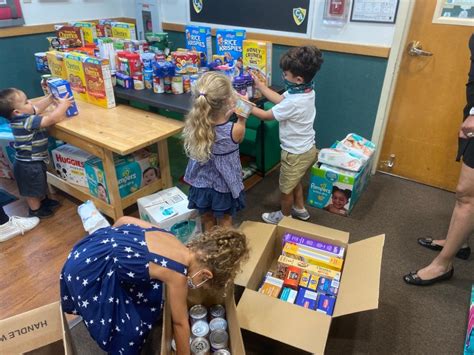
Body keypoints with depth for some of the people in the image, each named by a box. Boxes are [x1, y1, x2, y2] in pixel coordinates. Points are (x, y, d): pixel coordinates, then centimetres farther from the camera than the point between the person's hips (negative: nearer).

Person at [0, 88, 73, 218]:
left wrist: (51, 98, 6)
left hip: (32, 161, 10)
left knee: (40, 184, 31)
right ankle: (35, 210, 34)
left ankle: (43, 200, 53)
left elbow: (37, 108, 13)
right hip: (29, 164, -10)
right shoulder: (27, 121, -32)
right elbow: (52, 119, -33)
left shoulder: (21, 117, -3)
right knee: (32, 189, 14)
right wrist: (63, 105, -21)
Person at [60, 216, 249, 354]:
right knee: (129, 329, 6)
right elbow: (180, 323, -2)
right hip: (86, 270, -8)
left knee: (150, 293, 22)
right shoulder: (177, 274, -17)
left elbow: (124, 219, 8)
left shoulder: (170, 239, 2)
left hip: (93, 247, 8)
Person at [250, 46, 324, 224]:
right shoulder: (306, 90, -7)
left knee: (286, 188, 16)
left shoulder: (294, 103, -34)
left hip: (296, 154, -9)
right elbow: (279, 99, 5)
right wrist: (259, 84, 5)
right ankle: (300, 209, 50)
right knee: (294, 181, 31)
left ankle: (285, 216, 40)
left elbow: (266, 115, -21)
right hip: (306, 148, 9)